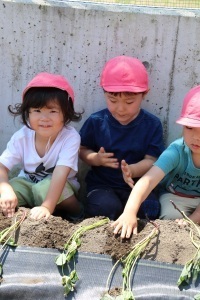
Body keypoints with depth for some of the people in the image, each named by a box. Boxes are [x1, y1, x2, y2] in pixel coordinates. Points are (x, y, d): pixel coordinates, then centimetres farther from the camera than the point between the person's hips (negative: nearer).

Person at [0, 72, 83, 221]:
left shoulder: (71, 137, -27)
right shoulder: (21, 136, -17)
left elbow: (60, 174, -37)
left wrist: (47, 207, -49)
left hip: (60, 188, -2)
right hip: (28, 184, 3)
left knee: (44, 188, -36)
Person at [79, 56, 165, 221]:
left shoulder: (152, 124, -5)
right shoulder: (96, 121, -4)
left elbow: (151, 160, -8)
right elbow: (83, 150, 6)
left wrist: (131, 170, -30)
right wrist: (96, 159, -18)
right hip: (102, 184, -1)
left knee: (149, 210, -26)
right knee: (106, 207, -31)